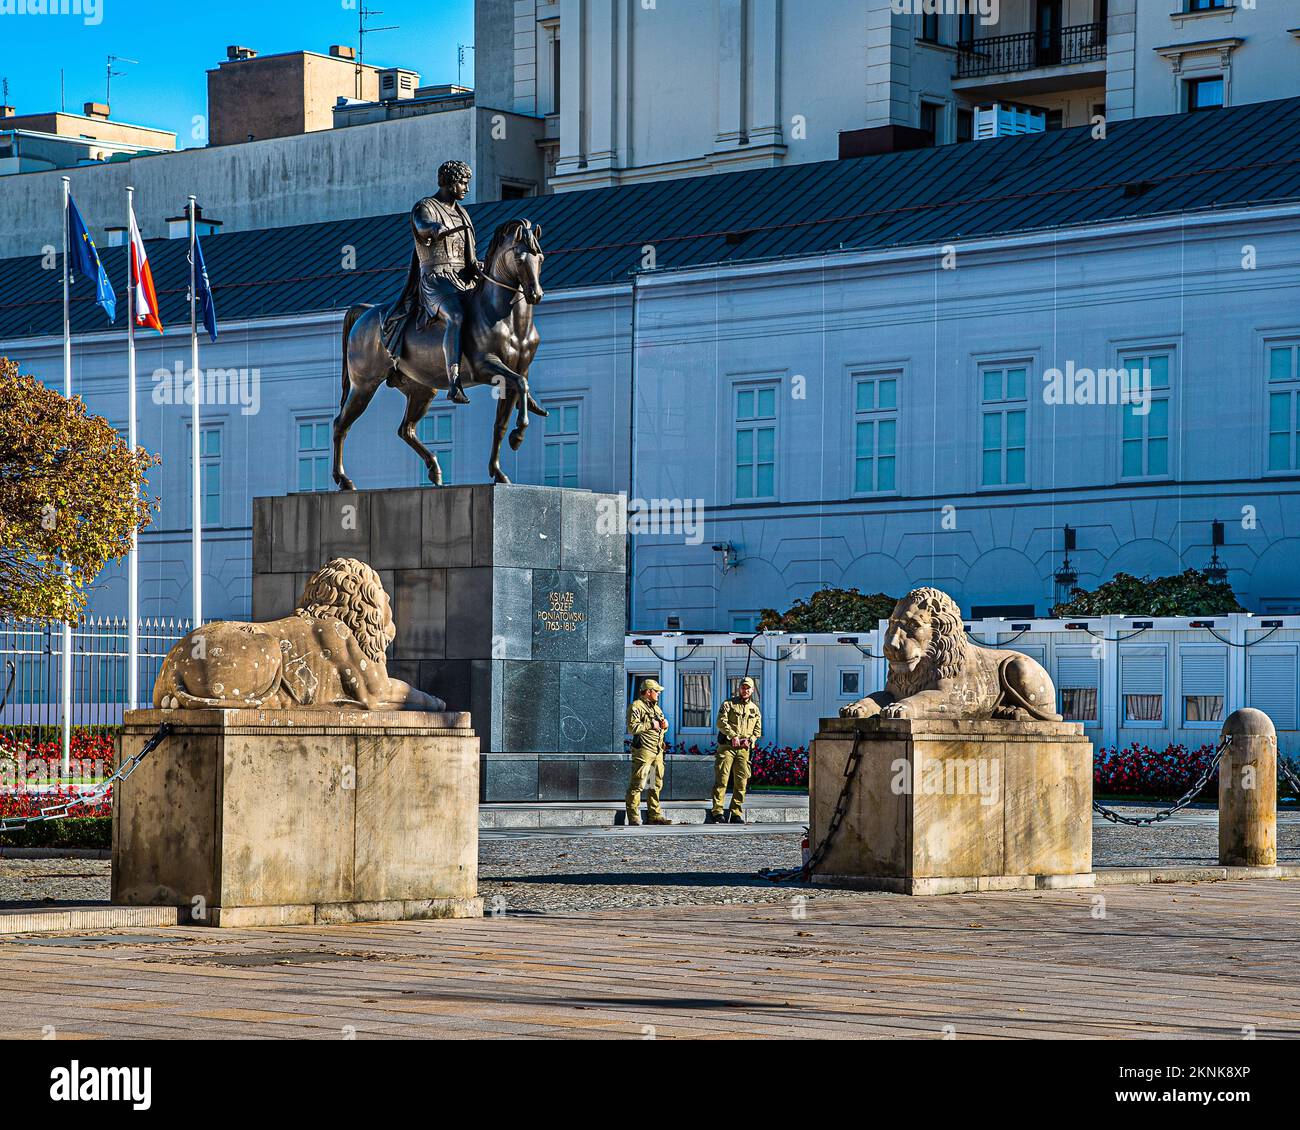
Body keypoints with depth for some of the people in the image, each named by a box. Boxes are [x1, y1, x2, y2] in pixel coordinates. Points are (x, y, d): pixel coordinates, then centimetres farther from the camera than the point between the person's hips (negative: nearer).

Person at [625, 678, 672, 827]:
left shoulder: (656, 707, 21)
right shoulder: (636, 707, -6)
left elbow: (662, 729, 29)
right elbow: (632, 728, -18)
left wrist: (664, 725, 6)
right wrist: (651, 725, -15)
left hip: (657, 751, 9)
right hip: (643, 750, -9)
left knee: (656, 784, 12)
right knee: (637, 784, -8)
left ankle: (654, 815, 19)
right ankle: (634, 818, -8)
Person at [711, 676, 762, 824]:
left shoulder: (755, 709, 17)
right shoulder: (729, 704, 5)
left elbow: (758, 730, 17)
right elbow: (721, 722, -7)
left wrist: (749, 739, -3)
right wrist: (733, 736, -18)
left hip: (744, 749, 4)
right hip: (727, 746, -4)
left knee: (741, 782, 3)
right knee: (721, 779, -8)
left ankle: (736, 813, 8)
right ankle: (717, 812, -9)